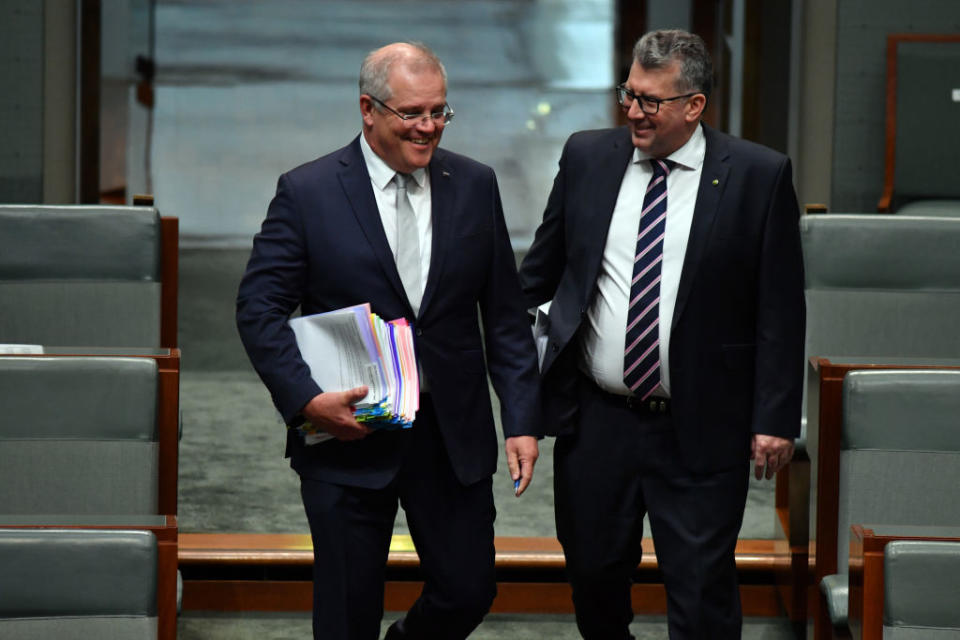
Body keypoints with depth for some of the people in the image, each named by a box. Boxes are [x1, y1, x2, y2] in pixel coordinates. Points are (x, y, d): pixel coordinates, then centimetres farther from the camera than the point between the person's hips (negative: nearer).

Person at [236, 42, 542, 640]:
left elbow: (505, 315, 7)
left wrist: (522, 420, 0)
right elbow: (259, 309, -5)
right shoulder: (307, 192, -5)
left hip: (454, 437, 3)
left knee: (468, 591, 6)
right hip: (347, 436, -3)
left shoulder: (475, 186, 5)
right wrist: (306, 399, -18)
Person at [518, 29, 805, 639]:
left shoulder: (759, 176, -5)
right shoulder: (588, 156, 4)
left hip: (700, 432, -3)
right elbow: (544, 265, 15)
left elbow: (780, 308, -5)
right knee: (594, 574, 13)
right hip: (595, 422, 3)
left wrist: (775, 418, -7)